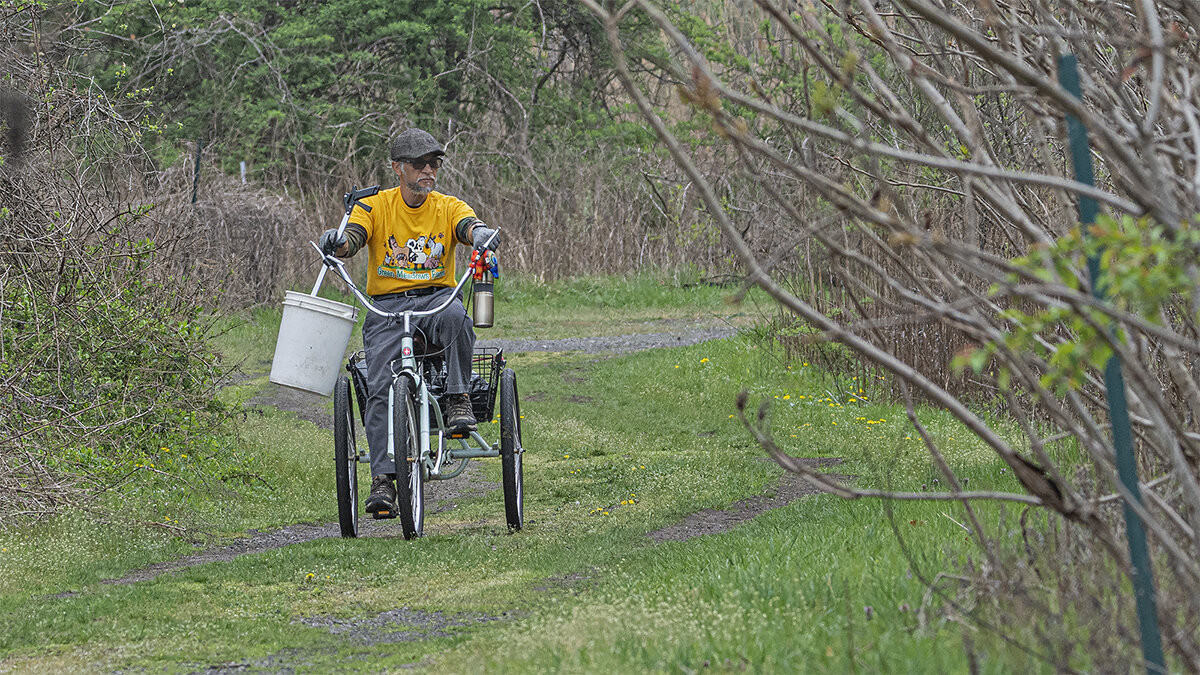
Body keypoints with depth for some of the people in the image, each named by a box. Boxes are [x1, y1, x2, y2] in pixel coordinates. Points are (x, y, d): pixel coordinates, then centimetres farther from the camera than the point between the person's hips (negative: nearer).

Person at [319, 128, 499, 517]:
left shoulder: (447, 207, 7)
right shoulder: (376, 206, 5)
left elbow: (469, 226, -13)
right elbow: (351, 240, -11)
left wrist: (482, 234, -38)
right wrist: (337, 242, -36)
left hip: (436, 296, 1)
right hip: (388, 303, -1)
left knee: (454, 315, -37)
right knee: (380, 386, -21)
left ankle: (459, 399, -26)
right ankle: (382, 479, -24)